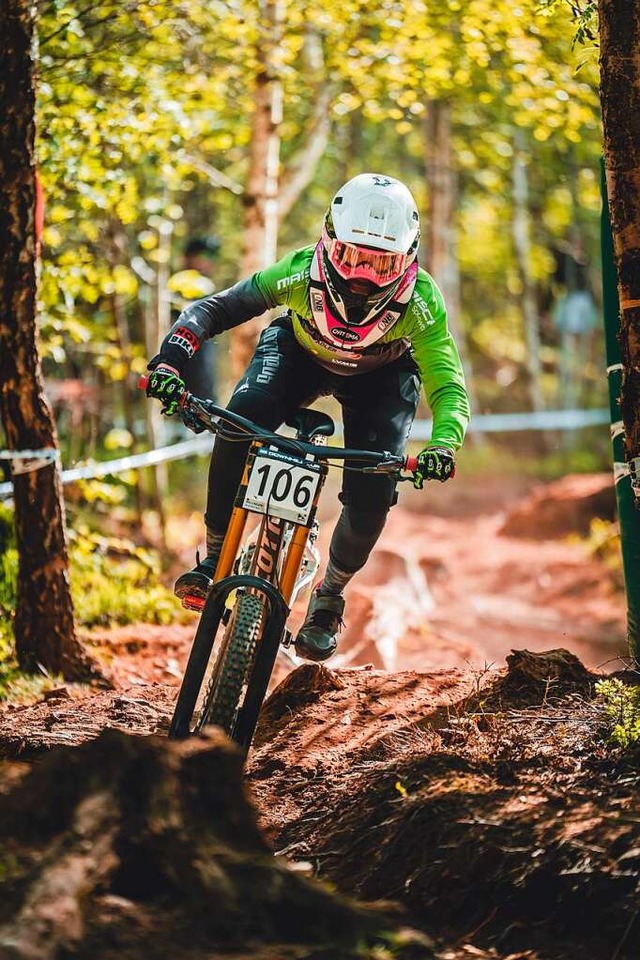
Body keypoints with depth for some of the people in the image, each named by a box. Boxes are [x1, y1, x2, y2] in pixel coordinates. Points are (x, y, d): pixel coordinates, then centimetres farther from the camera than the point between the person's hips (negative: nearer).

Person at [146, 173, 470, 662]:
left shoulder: (420, 301, -37)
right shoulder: (304, 273, -35)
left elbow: (449, 389, -38)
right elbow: (211, 310, -27)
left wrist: (443, 445, -59)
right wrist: (168, 361, -44)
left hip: (380, 378, 0)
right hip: (300, 352, 0)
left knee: (372, 493, -19)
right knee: (240, 420, -30)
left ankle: (329, 597, 10)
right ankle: (215, 557, -13)